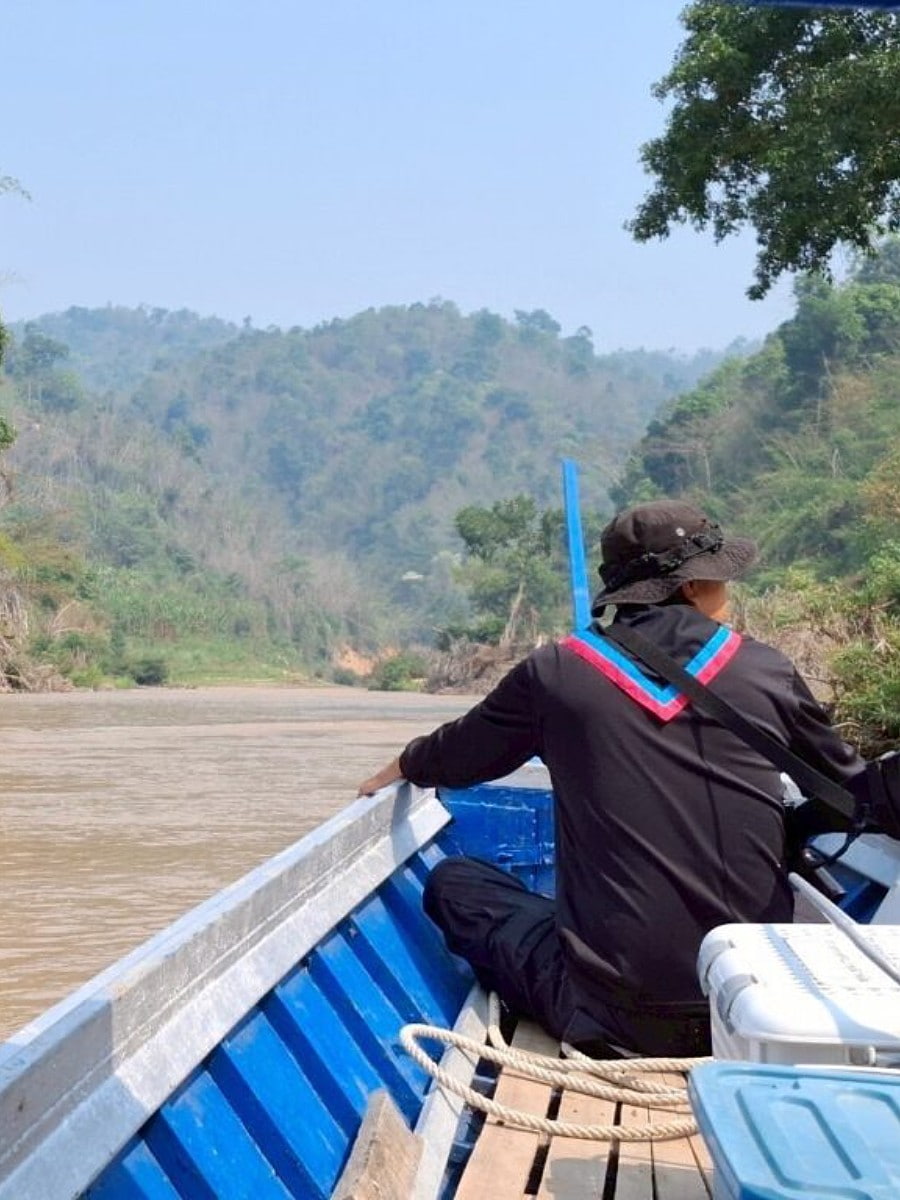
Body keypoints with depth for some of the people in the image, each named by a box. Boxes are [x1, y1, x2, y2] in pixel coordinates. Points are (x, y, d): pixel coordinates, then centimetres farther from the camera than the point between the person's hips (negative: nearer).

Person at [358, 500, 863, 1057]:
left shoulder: (555, 672, 0)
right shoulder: (768, 671, 2)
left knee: (452, 881, 18)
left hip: (610, 1017, -2)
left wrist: (394, 772, 40)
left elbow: (455, 755, 18)